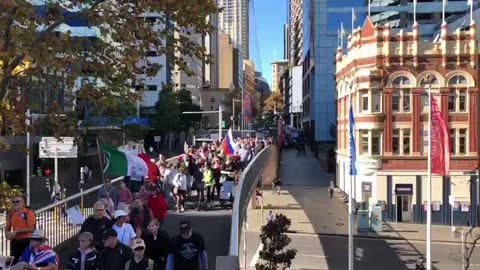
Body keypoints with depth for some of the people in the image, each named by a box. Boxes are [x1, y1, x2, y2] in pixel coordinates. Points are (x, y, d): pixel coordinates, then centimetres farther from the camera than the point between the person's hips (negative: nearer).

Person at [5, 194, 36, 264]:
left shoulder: (29, 212, -9)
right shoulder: (11, 213, 8)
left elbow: (31, 228, -15)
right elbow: (7, 227, 15)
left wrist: (17, 231, -17)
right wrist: (7, 233, -6)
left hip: (26, 240, -6)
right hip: (15, 241, 6)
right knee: (14, 260, 12)